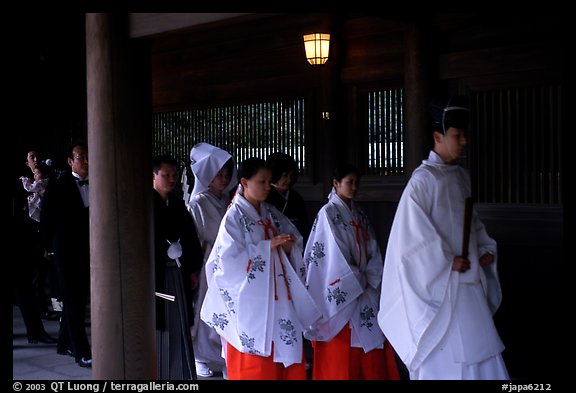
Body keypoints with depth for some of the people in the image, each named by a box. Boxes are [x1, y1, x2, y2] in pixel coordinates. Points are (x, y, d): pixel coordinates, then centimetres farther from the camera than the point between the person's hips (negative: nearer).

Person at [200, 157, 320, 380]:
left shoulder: (272, 214, 11)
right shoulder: (234, 217, -7)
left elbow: (294, 242, 13)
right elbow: (230, 257, -16)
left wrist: (288, 246, -10)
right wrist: (268, 246, -17)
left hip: (278, 295, 6)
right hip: (251, 297, -6)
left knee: (285, 350, 4)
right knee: (254, 356, -1)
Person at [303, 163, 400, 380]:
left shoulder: (359, 214, 12)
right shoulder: (328, 213, -8)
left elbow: (372, 250, 8)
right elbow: (334, 253, -13)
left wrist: (370, 280, -6)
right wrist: (357, 282, -10)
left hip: (365, 288, 6)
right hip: (342, 291, -6)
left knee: (371, 340, 3)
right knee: (342, 347, -3)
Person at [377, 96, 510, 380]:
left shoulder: (461, 176, 10)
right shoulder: (424, 179, -12)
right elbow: (413, 230, -17)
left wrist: (486, 248, 4)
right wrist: (447, 261, -16)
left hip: (468, 280, 7)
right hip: (438, 282, -7)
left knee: (478, 351, 9)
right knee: (442, 355, 0)